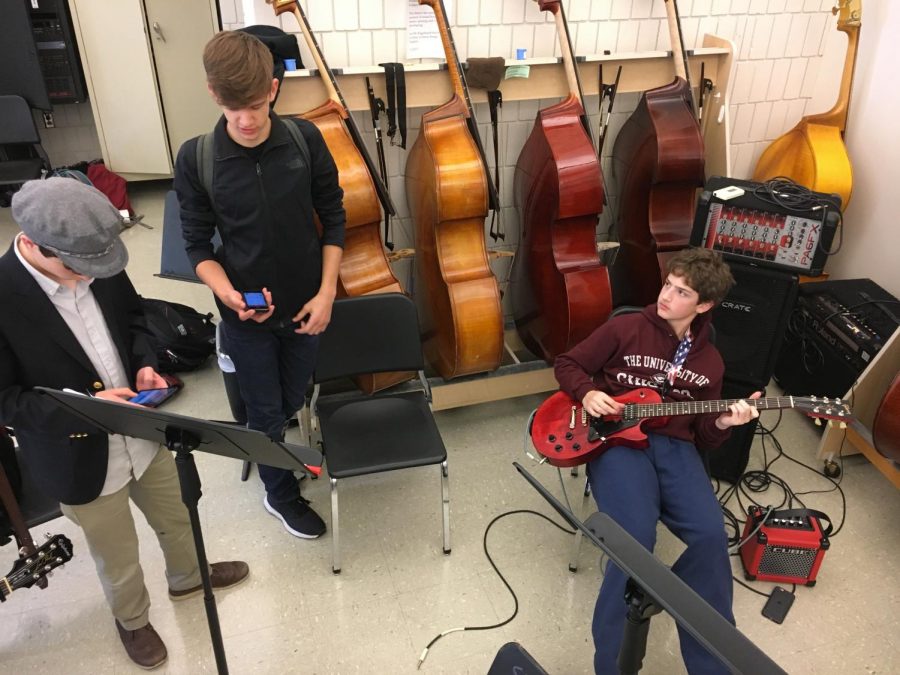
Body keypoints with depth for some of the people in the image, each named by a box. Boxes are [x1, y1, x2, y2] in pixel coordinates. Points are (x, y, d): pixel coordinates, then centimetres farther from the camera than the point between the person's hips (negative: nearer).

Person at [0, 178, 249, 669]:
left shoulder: (95, 261, -13)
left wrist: (145, 364, -12)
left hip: (141, 434, 5)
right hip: (79, 458, -5)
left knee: (176, 515, 28)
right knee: (118, 559, 20)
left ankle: (187, 577, 60)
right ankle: (132, 620, 53)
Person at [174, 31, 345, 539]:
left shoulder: (305, 139, -11)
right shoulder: (196, 159, -14)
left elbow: (333, 219, -3)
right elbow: (198, 244, -5)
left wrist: (327, 292, -9)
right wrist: (228, 293, -23)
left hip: (305, 305, 2)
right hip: (246, 316, -1)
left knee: (293, 402, 21)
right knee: (266, 412, 13)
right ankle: (282, 494, 39)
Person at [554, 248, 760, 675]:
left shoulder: (709, 362, 15)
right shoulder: (625, 328, 3)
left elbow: (702, 437, 18)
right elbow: (567, 364, 9)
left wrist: (722, 423, -5)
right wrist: (587, 393, -10)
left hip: (674, 444, 4)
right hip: (617, 438, -3)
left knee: (711, 535, -21)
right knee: (636, 535, -28)